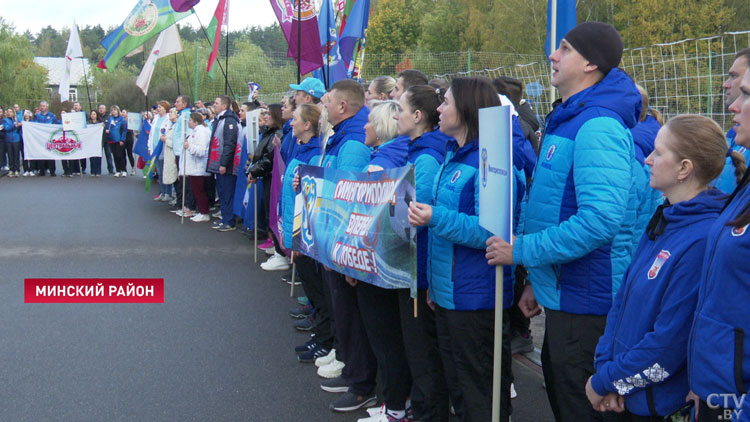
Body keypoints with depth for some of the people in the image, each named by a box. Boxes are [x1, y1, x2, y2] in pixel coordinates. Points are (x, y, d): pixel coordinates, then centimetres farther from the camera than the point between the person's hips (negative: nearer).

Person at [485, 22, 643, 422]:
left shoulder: (597, 126, -20)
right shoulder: (567, 119, 13)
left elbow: (600, 219, -31)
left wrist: (522, 250, -22)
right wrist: (536, 280, 17)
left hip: (586, 300, -10)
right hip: (562, 294, 10)